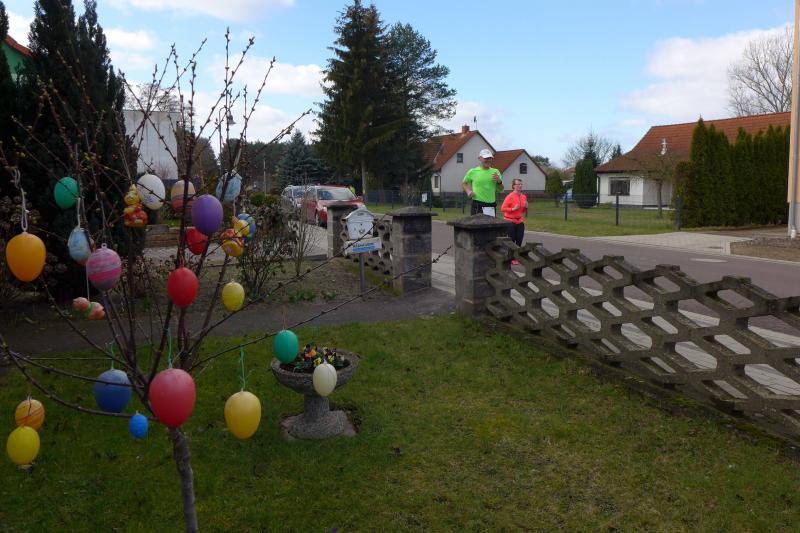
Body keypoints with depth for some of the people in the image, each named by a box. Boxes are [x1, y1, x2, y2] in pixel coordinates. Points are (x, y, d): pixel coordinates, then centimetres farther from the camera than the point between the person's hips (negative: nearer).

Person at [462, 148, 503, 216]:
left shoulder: (495, 172, 10)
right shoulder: (473, 172, 2)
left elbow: (500, 189, 13)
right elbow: (464, 183, 16)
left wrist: (499, 182, -7)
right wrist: (468, 191, -2)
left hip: (491, 205, 4)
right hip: (477, 205, -4)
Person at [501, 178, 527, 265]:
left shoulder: (523, 196, 7)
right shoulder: (510, 196, -13)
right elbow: (502, 208, -15)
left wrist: (526, 207, -1)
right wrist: (513, 209, -22)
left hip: (520, 221, 6)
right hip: (510, 221, -6)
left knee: (519, 240, 3)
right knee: (511, 241, -2)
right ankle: (511, 258, 6)